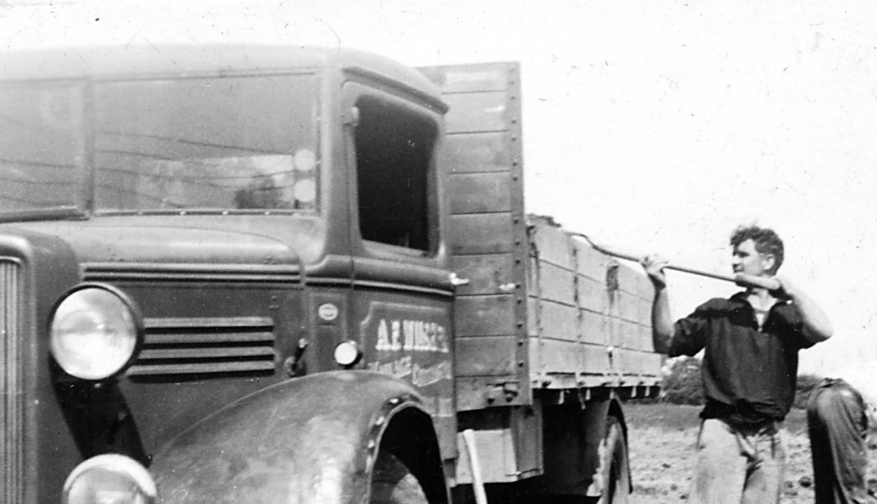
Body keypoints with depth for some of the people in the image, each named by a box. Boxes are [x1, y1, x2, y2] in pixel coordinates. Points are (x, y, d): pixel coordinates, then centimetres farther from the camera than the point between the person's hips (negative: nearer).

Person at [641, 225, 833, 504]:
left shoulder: (789, 316, 10)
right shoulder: (717, 311, 9)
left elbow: (823, 330, -11)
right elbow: (666, 343, 4)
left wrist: (791, 290, 0)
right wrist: (660, 290, -8)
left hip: (769, 437, 2)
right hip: (723, 429, -2)